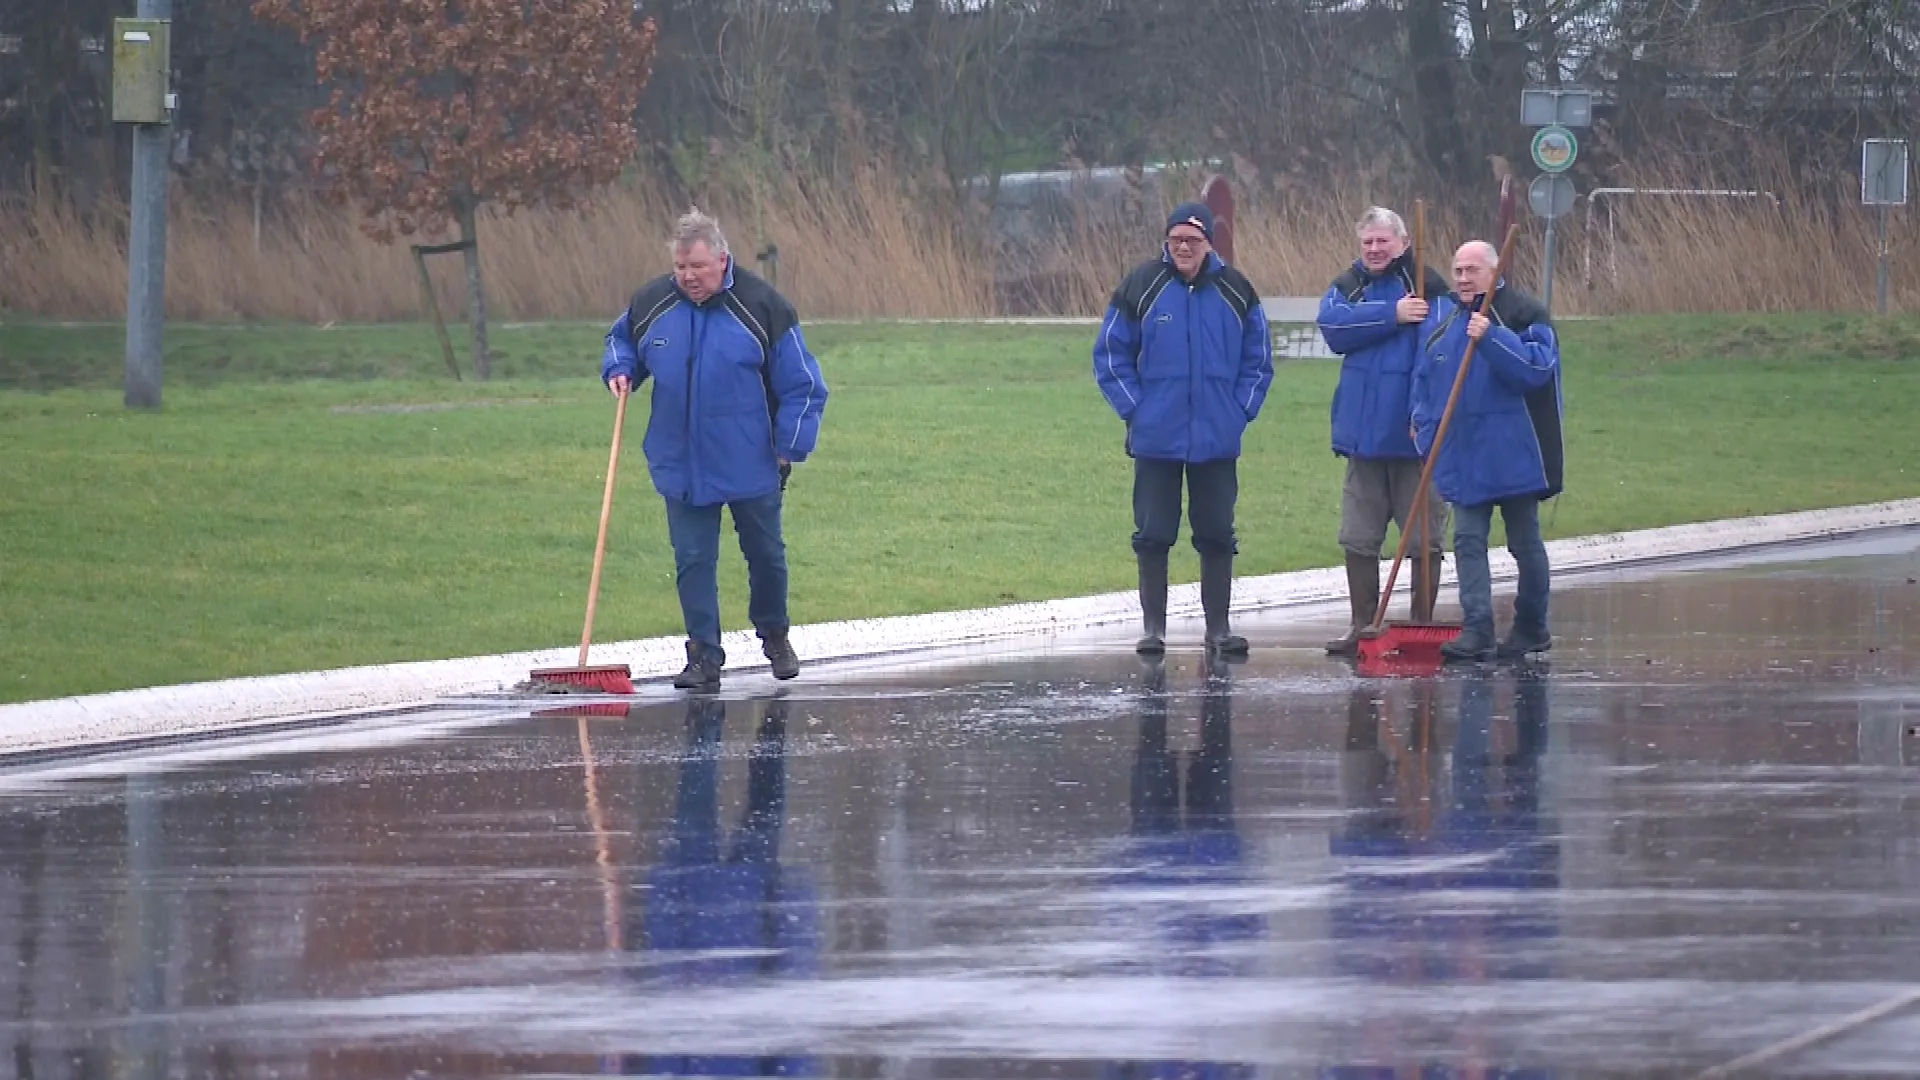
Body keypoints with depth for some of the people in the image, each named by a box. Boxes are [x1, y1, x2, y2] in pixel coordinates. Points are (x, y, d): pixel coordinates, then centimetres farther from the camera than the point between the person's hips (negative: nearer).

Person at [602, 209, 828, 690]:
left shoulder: (762, 307, -11)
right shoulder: (651, 304, -2)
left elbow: (801, 384, -4)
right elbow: (622, 341, 21)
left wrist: (788, 448, -6)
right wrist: (620, 370, -1)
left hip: (752, 466, -2)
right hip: (681, 466, 2)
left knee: (766, 555, 13)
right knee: (693, 561, 2)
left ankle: (775, 636, 34)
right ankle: (704, 656, 9)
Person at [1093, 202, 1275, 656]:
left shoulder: (1235, 291, 3)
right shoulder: (1142, 287, -3)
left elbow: (1257, 358, 12)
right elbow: (1110, 354, 3)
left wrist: (1242, 410, 1)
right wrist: (1133, 409, -5)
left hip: (1217, 442, 1)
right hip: (1156, 439, -1)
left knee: (1217, 534, 5)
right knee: (1153, 535, 2)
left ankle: (1219, 627, 12)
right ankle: (1153, 626, 9)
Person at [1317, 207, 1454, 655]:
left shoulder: (1428, 286, -5)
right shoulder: (1347, 287, 9)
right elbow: (1333, 326, -11)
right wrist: (1393, 315, -19)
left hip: (1416, 434, -4)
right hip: (1363, 432, 4)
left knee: (1425, 537, 1)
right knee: (1358, 537, 9)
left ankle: (1422, 626, 10)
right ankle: (1362, 625, 17)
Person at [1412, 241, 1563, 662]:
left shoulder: (1523, 313, -7)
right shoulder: (1440, 315, 11)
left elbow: (1537, 367, -20)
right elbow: (1425, 375, 17)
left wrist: (1492, 338, -28)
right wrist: (1424, 424, 7)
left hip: (1513, 456, -5)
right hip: (1462, 457, 5)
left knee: (1525, 543, 6)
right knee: (1468, 541, -2)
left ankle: (1532, 628, 18)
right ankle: (1477, 629, -4)